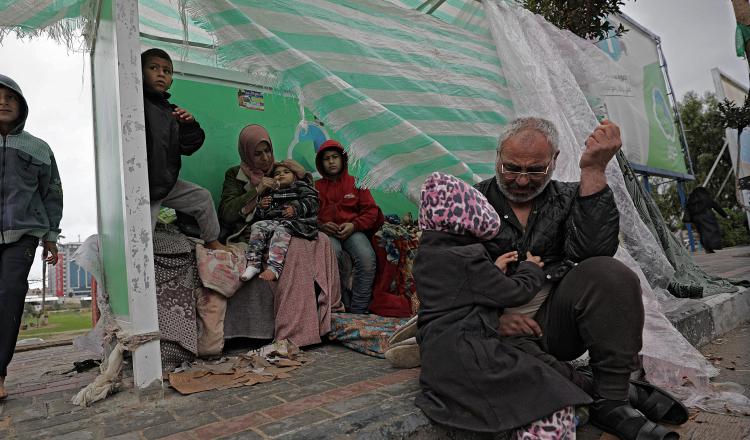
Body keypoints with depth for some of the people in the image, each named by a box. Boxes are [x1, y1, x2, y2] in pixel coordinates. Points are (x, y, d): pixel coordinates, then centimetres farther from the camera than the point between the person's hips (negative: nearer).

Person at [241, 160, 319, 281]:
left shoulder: (301, 187, 17)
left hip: (295, 221, -5)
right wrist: (262, 207, 5)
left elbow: (311, 201, -3)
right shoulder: (270, 192, 30)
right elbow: (260, 215, 28)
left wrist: (296, 208, -17)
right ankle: (253, 264, -29)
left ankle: (274, 268, -49)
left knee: (281, 230, -34)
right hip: (273, 220, 5)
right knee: (258, 226, -21)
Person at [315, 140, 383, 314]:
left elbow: (371, 210, 9)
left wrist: (354, 225, -8)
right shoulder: (316, 187, 17)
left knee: (367, 258, -31)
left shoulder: (356, 184, 17)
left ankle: (358, 309, -19)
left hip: (352, 231, 1)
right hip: (326, 232, 0)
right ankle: (342, 305, -23)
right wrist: (321, 225, -10)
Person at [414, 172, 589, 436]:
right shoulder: (467, 259, -16)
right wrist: (531, 268, 15)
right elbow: (513, 293, -5)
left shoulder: (426, 255, 12)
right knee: (555, 404, -12)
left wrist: (493, 269, 21)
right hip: (466, 358, -10)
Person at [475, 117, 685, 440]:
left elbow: (593, 251, -15)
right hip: (500, 329, 0)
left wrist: (593, 170, -18)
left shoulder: (568, 198, 7)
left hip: (554, 320, 1)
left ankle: (611, 401, -14)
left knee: (610, 274, -27)